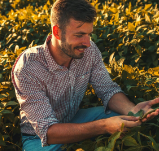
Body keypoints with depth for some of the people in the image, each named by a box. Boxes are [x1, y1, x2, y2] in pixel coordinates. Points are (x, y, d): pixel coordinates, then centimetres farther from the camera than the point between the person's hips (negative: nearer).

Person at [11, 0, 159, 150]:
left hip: (73, 118, 5)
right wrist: (104, 126, -45)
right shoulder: (27, 68, -31)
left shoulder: (89, 50, -16)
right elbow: (47, 131, -35)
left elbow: (108, 90, -7)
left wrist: (131, 110, -31)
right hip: (38, 137, -5)